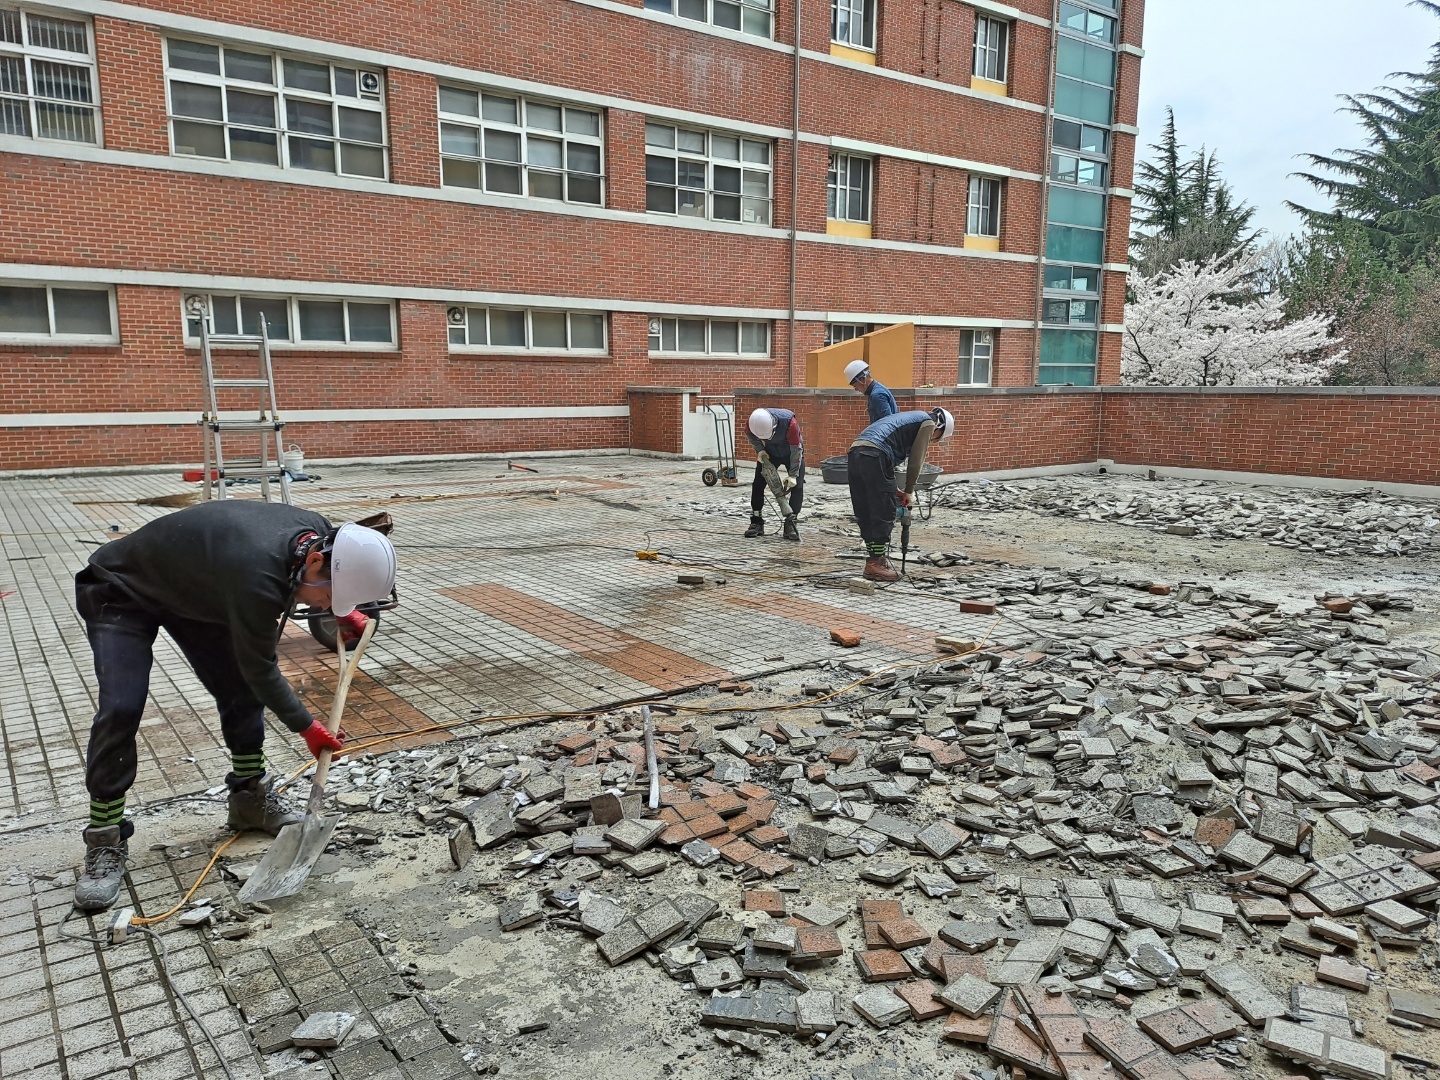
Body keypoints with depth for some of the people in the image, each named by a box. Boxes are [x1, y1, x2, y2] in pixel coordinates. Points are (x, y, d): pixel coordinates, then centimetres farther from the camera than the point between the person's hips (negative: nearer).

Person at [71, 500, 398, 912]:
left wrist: (344, 611, 1)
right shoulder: (257, 576, -43)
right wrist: (306, 728, -15)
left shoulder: (318, 531, -20)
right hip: (121, 593, -8)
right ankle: (106, 840, -3)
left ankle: (249, 798, 20)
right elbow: (260, 668, -26)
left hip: (192, 589, 8)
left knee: (242, 690, 3)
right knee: (121, 708, -18)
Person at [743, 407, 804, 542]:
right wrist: (759, 449, -16)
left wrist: (793, 475, -28)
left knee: (797, 486, -13)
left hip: (792, 453, -3)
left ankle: (791, 524, -9)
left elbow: (796, 449, -31)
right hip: (770, 453, 3)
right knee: (758, 484, -2)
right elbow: (749, 434, -2)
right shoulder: (752, 422, -30)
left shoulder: (789, 422, -40)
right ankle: (756, 523, 7)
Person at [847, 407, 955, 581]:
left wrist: (894, 489, 25)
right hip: (874, 457, -9)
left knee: (865, 514, 14)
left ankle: (873, 560, 22)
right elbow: (916, 460, 4)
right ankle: (876, 564, 3)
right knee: (883, 515, 0)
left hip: (854, 454, 9)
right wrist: (909, 491, 14)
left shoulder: (908, 419, 36)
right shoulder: (928, 422, 11)